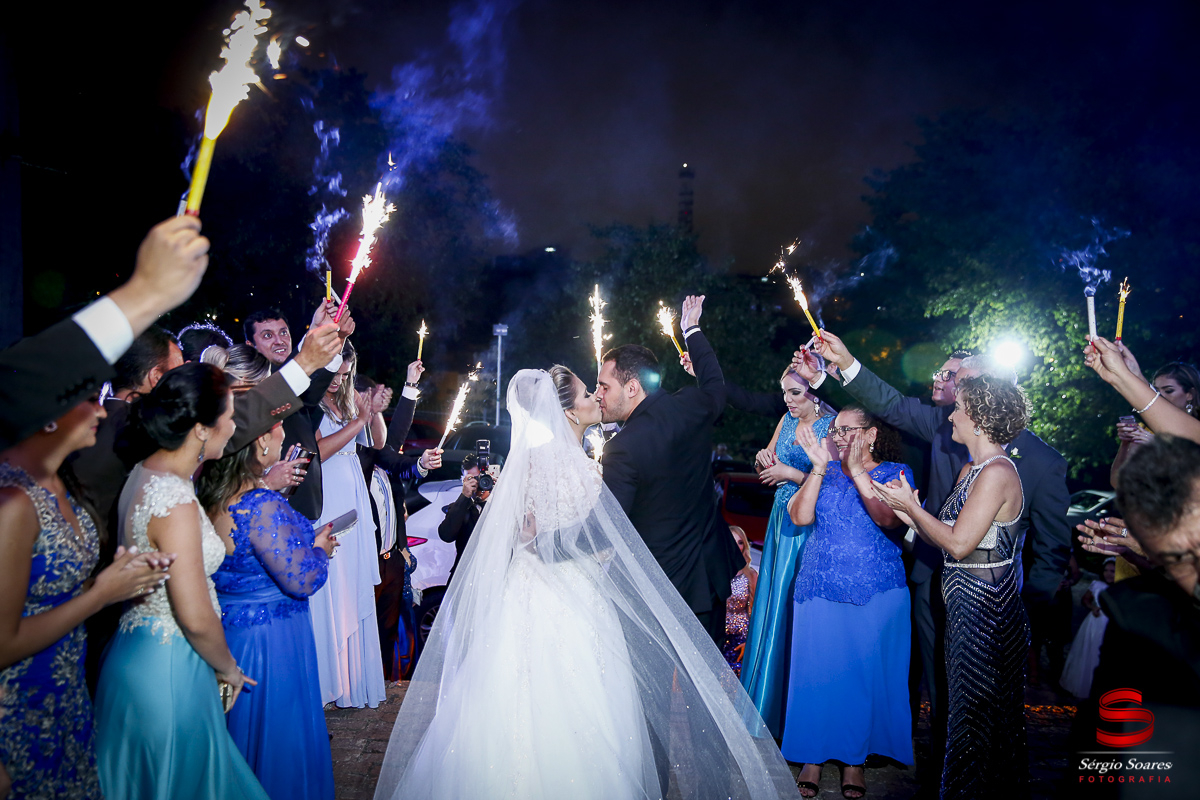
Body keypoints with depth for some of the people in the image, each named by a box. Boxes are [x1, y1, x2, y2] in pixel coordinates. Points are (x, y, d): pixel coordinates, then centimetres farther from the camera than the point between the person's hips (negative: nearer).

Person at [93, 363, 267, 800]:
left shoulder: (143, 473, 3)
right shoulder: (176, 502, -26)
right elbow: (196, 619, -24)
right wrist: (228, 667, -6)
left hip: (138, 650, 9)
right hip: (168, 669, -9)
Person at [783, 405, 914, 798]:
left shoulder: (895, 472, 1)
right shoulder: (824, 471, 8)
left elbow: (889, 519, -17)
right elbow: (800, 517, -6)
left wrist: (857, 471, -22)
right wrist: (820, 467, -13)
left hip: (876, 594, -2)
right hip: (819, 591, 2)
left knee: (865, 673, 5)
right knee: (816, 670, 5)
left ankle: (854, 757, 22)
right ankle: (813, 756, 19)